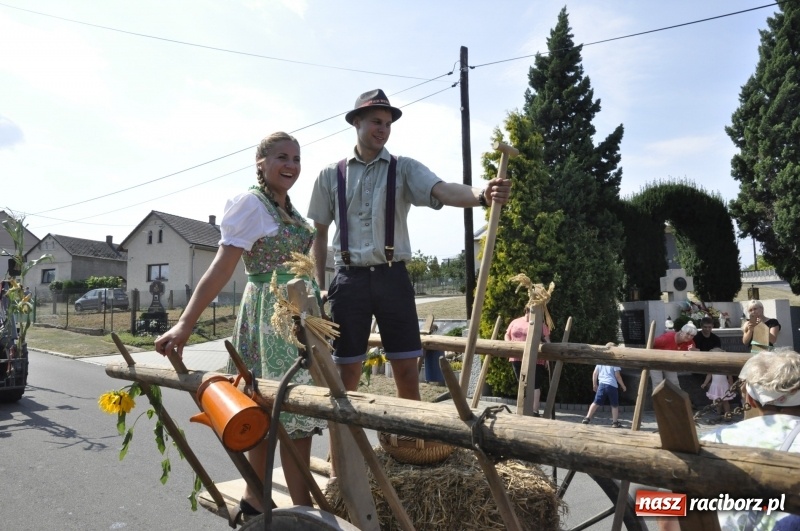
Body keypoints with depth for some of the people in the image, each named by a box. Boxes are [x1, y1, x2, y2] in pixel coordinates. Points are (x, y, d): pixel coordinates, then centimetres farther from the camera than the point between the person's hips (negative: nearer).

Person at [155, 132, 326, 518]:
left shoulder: (290, 210, 14)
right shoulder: (251, 203, -11)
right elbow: (221, 269, -19)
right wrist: (185, 323, -26)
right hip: (270, 314, -8)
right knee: (295, 411, -5)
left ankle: (254, 498, 28)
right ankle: (303, 509, 7)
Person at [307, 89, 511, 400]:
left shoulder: (404, 169, 3)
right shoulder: (330, 176, 6)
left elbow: (443, 191, -16)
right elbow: (319, 233, 12)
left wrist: (483, 195, -37)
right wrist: (319, 286, 5)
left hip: (392, 278, 0)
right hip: (349, 280, 1)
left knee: (407, 369, 3)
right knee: (347, 372, 9)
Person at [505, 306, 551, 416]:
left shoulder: (540, 324, 2)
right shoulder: (515, 322, 11)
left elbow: (547, 341, 1)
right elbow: (507, 335, 19)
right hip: (517, 358, 4)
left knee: (534, 384, -5)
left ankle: (535, 411, -3)